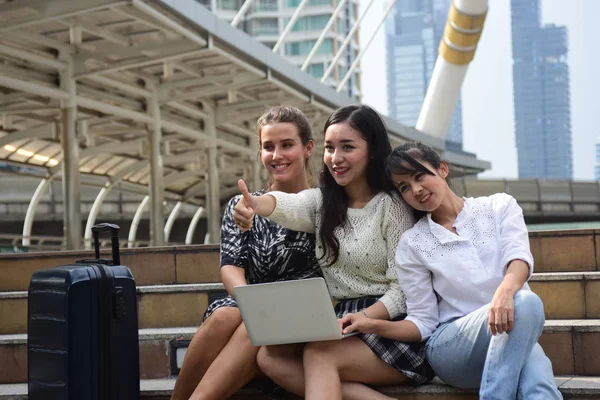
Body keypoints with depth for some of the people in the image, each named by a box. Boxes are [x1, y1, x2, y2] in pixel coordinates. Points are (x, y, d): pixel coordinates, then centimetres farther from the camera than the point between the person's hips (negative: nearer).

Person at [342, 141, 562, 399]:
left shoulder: (499, 206, 10)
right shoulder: (412, 244, 8)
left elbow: (519, 257, -10)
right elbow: (423, 321, 6)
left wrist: (505, 290, -33)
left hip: (514, 337, 1)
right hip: (451, 345, -1)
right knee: (525, 303, -33)